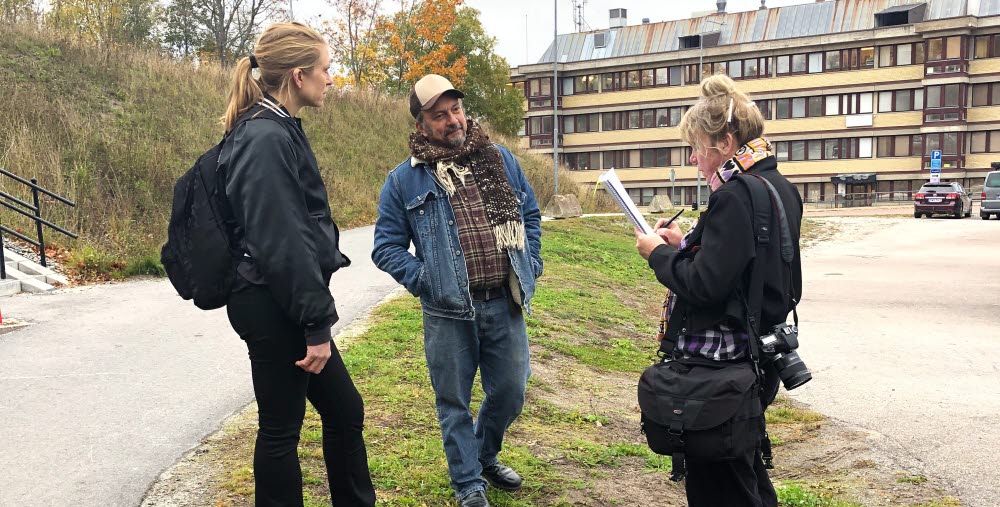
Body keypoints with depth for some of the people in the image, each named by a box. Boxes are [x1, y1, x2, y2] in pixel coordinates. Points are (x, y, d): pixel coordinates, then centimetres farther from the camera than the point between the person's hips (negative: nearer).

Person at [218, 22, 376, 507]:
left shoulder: (278, 129, 12)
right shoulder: (267, 138, -18)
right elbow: (281, 242, -23)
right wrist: (317, 323, -20)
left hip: (282, 303, 10)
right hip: (273, 307, -10)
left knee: (345, 409, 17)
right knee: (281, 429, 5)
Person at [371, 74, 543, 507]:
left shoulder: (500, 159, 8)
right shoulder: (404, 180, -1)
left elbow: (530, 213, 17)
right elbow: (386, 246, 1)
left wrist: (530, 265, 7)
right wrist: (422, 280, -10)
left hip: (505, 304, 3)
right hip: (448, 313, -3)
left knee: (510, 393, 15)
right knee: (454, 403, 9)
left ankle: (485, 455, 43)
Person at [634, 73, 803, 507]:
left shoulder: (735, 197, -22)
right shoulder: (781, 189, 8)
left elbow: (705, 286, -25)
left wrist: (658, 253, -10)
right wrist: (686, 243, 9)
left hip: (721, 359, -10)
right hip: (759, 354, 10)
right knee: (746, 468, 26)